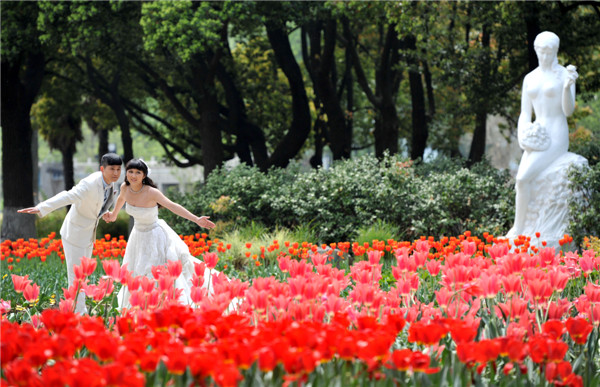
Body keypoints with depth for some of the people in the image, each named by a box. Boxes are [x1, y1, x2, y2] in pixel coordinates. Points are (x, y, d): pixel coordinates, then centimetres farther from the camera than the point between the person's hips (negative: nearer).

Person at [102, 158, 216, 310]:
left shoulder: (151, 192, -26)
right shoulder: (125, 187, -10)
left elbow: (173, 206, -25)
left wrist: (197, 220, -32)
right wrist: (114, 215, 32)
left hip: (155, 236, -6)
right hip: (138, 235, 6)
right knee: (136, 274, 18)